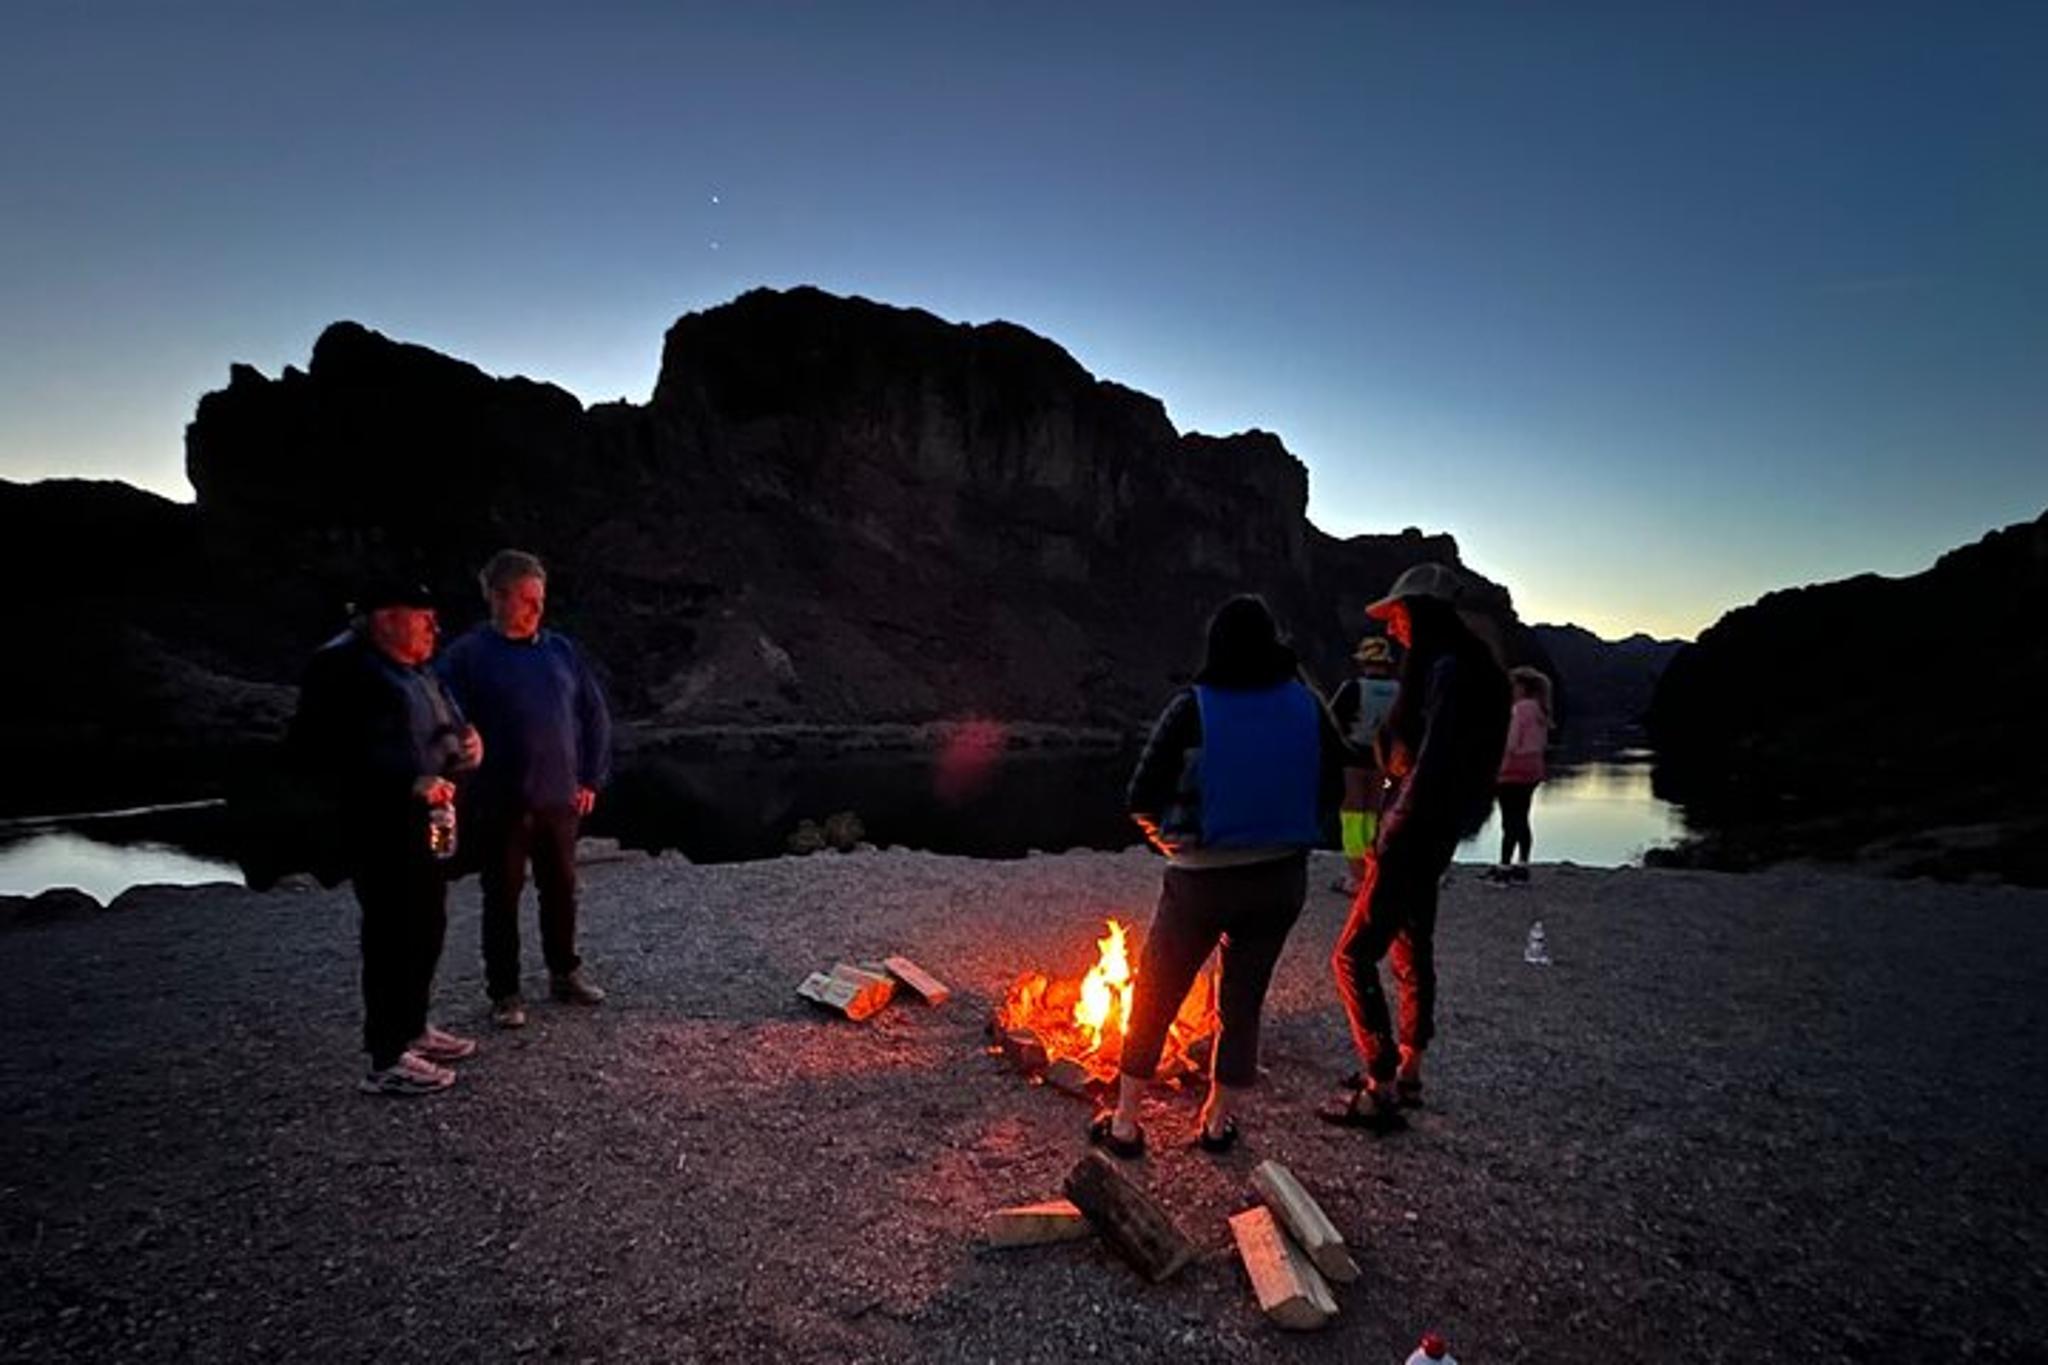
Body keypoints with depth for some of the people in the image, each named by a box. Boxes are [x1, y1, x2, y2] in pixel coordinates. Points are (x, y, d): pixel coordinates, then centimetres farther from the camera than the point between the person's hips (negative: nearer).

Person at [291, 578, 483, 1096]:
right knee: (394, 934, -4)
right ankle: (387, 1060, 6)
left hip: (426, 817, 10)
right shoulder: (342, 665, -13)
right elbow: (318, 746, -21)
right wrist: (408, 783, -25)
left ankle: (413, 1028, 33)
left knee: (428, 926, 17)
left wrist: (466, 739, 4)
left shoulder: (413, 668, 15)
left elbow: (440, 723, 28)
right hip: (381, 823, -9)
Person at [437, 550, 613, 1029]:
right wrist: (469, 787, -10)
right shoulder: (468, 655, -6)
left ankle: (565, 973, 31)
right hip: (501, 804, -3)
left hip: (560, 797, 4)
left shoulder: (560, 649, 6)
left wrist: (590, 778, 6)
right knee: (502, 896, 8)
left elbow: (595, 715, 10)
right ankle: (504, 992, 21)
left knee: (561, 888, 14)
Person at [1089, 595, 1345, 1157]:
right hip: (1282, 879, 3)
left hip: (1202, 878, -3)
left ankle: (1124, 1123, 23)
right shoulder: (1307, 705, -2)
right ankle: (1219, 1122, 31)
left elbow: (1141, 800, -13)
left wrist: (1165, 835, 6)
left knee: (1153, 1000, 13)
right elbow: (1333, 789, 7)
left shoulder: (1192, 708, -12)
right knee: (1243, 1001, 18)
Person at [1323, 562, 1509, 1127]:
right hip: (1428, 836, 11)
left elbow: (1431, 767, -24)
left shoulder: (1447, 671, -18)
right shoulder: (1446, 668, 13)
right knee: (1412, 952, 18)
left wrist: (1391, 837, -19)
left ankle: (1380, 1092, 1)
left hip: (1415, 836, -10)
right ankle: (1408, 1073, 31)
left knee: (1353, 956, -6)